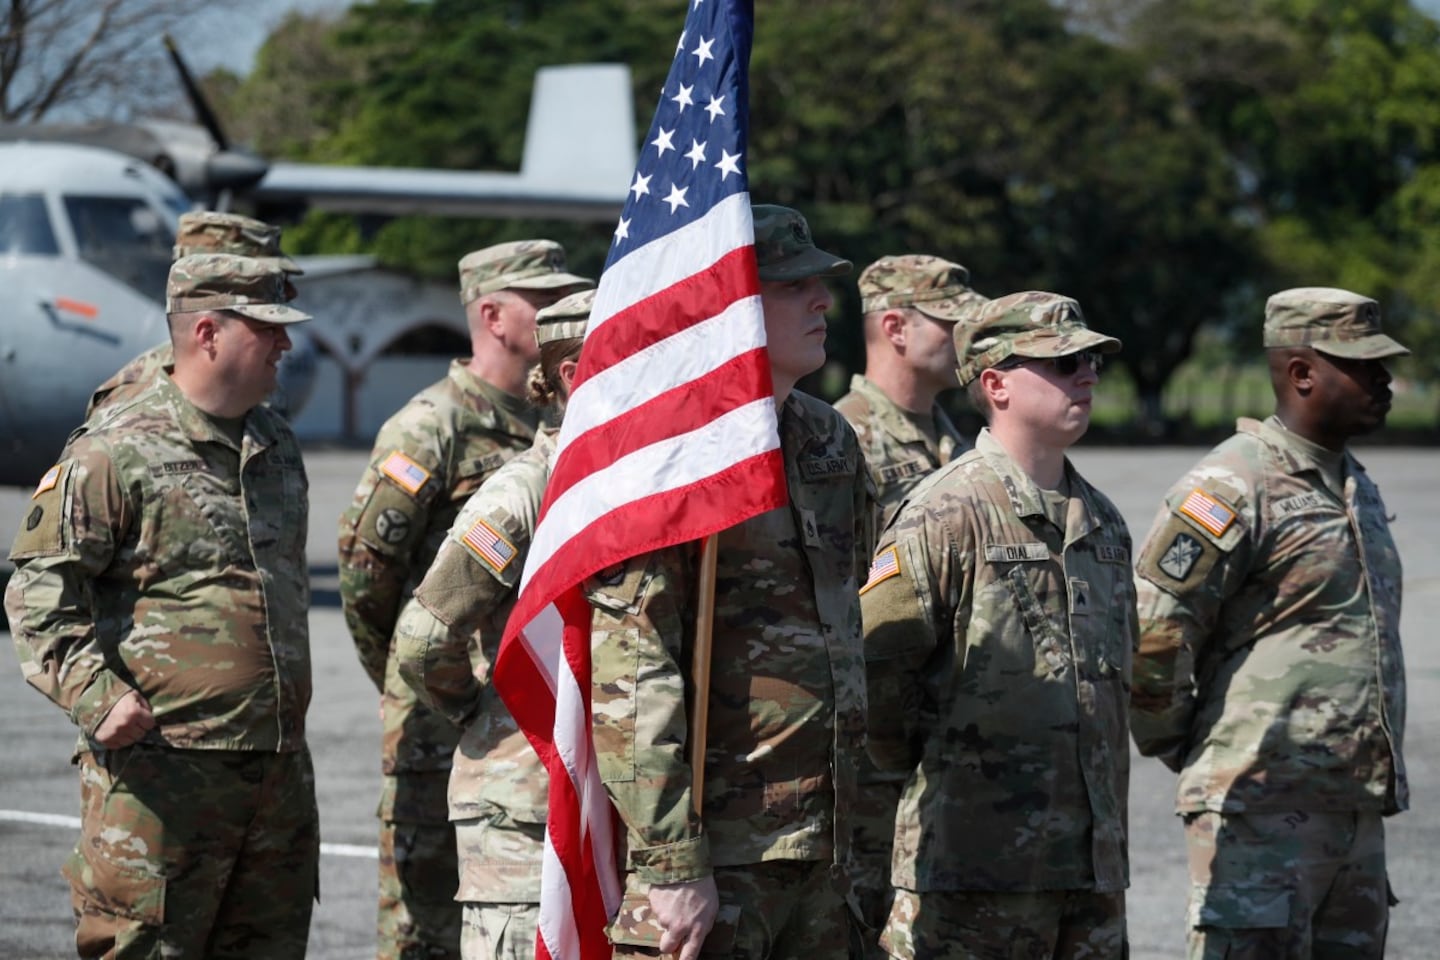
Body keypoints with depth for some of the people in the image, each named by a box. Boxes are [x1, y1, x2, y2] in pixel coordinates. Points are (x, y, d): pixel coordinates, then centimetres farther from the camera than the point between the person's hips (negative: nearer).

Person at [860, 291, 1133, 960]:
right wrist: (932, 768, 0)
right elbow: (874, 668, -12)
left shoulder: (1103, 522, 15)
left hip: (1094, 859, 7)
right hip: (974, 862, -7)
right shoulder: (945, 515, -10)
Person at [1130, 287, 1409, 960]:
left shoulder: (1358, 488, 17)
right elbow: (1150, 634, -16)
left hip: (1358, 814, 9)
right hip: (1262, 812, -9)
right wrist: (1184, 751, -4)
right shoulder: (1233, 488, -13)